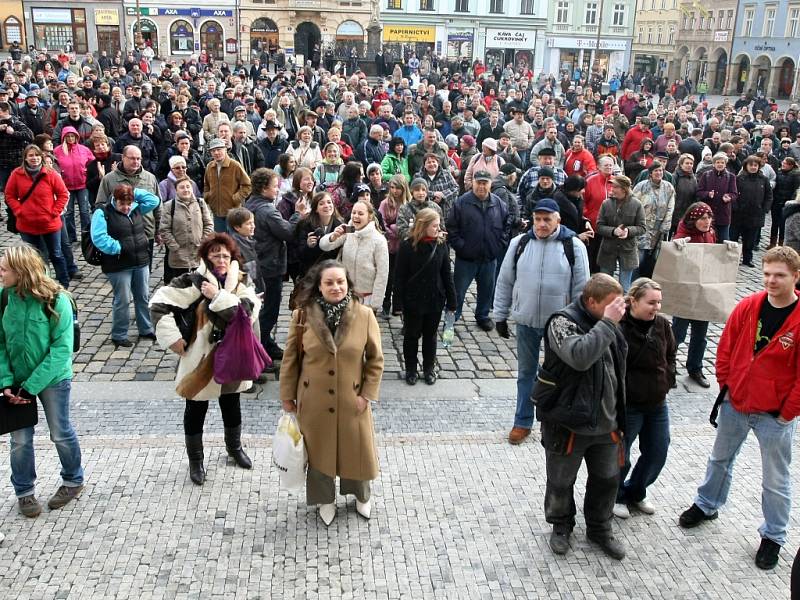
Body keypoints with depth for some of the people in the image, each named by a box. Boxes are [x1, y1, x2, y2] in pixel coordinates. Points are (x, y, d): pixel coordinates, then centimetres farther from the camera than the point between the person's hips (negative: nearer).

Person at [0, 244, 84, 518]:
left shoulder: (56, 301, -22)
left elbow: (61, 349, -20)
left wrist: (31, 386, -21)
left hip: (52, 379, -3)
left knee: (60, 433, 13)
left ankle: (73, 481, 35)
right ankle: (24, 492, 29)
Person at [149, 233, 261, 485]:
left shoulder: (242, 281, -3)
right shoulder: (195, 281, -16)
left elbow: (248, 311, -19)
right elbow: (159, 303, -18)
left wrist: (217, 296, -26)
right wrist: (173, 338, -18)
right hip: (201, 357, -4)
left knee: (231, 405, 22)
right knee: (196, 410, 12)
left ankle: (234, 447, 47)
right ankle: (195, 459, 31)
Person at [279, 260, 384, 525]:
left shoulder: (364, 315, -11)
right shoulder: (302, 316, -11)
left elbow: (375, 359, -3)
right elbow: (290, 358, -1)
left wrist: (367, 394, -6)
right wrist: (287, 395, 2)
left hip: (351, 401, 0)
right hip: (314, 401, 0)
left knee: (357, 449, 14)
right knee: (318, 450, 16)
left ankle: (362, 495, 43)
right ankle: (325, 499, 41)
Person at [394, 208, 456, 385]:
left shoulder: (440, 245, -3)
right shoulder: (407, 246, -12)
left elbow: (447, 274, 1)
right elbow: (399, 276, -10)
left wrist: (451, 301, 1)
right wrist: (398, 303, -12)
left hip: (435, 300, 2)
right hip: (413, 300, -2)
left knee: (430, 335, 16)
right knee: (411, 336, 12)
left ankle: (429, 369, 31)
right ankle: (411, 369, 28)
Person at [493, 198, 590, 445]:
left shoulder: (574, 246, -8)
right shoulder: (519, 243, -2)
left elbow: (581, 288, -3)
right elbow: (505, 282, 6)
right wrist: (500, 316, 6)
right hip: (526, 321, 2)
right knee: (526, 372, 13)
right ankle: (523, 422, 26)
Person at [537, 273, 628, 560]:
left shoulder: (607, 325, 6)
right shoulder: (563, 322, -18)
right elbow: (579, 356, -38)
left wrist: (618, 419, 19)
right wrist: (607, 322, -32)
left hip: (605, 423, 6)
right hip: (567, 423, -6)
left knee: (607, 479, 18)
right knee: (561, 482, 12)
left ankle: (600, 528, 39)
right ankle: (561, 526, 36)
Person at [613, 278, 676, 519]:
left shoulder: (662, 324, 0)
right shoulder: (619, 328, -22)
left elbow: (670, 356, 15)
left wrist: (666, 382, 7)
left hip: (657, 403, 7)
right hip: (627, 406, -7)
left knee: (657, 453, 16)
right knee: (620, 456, 8)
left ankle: (636, 492, 41)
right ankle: (615, 497, 35)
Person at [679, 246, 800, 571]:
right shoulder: (748, 306, -7)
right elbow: (726, 347, 5)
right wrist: (725, 383, 3)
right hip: (735, 403, 4)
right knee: (720, 459, 23)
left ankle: (773, 535, 30)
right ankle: (707, 505, 46)